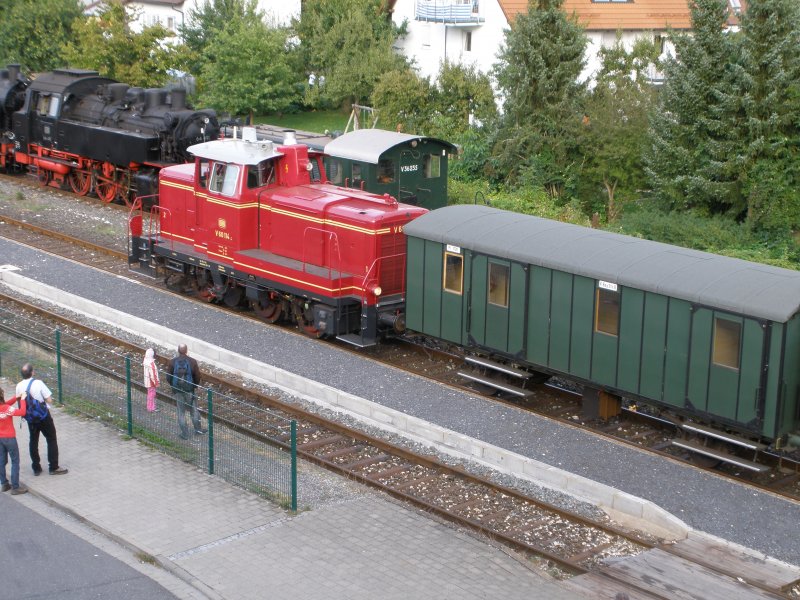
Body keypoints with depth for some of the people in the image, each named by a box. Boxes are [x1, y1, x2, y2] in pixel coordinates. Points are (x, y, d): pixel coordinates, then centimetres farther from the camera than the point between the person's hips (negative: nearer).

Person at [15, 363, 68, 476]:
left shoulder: (19, 386, -9)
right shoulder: (38, 383, -22)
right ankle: (54, 467, 12)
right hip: (44, 417, -4)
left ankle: (36, 468, 23)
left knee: (33, 441, 16)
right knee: (52, 440, 9)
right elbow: (49, 400, -18)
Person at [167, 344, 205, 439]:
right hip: (190, 389, -1)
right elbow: (197, 376, -6)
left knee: (181, 412, 9)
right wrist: (196, 386, 12)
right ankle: (198, 428, 26)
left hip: (177, 390, 1)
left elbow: (168, 376, -1)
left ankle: (184, 433, 13)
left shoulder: (172, 362, -6)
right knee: (194, 409, 16)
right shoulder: (192, 361, -10)